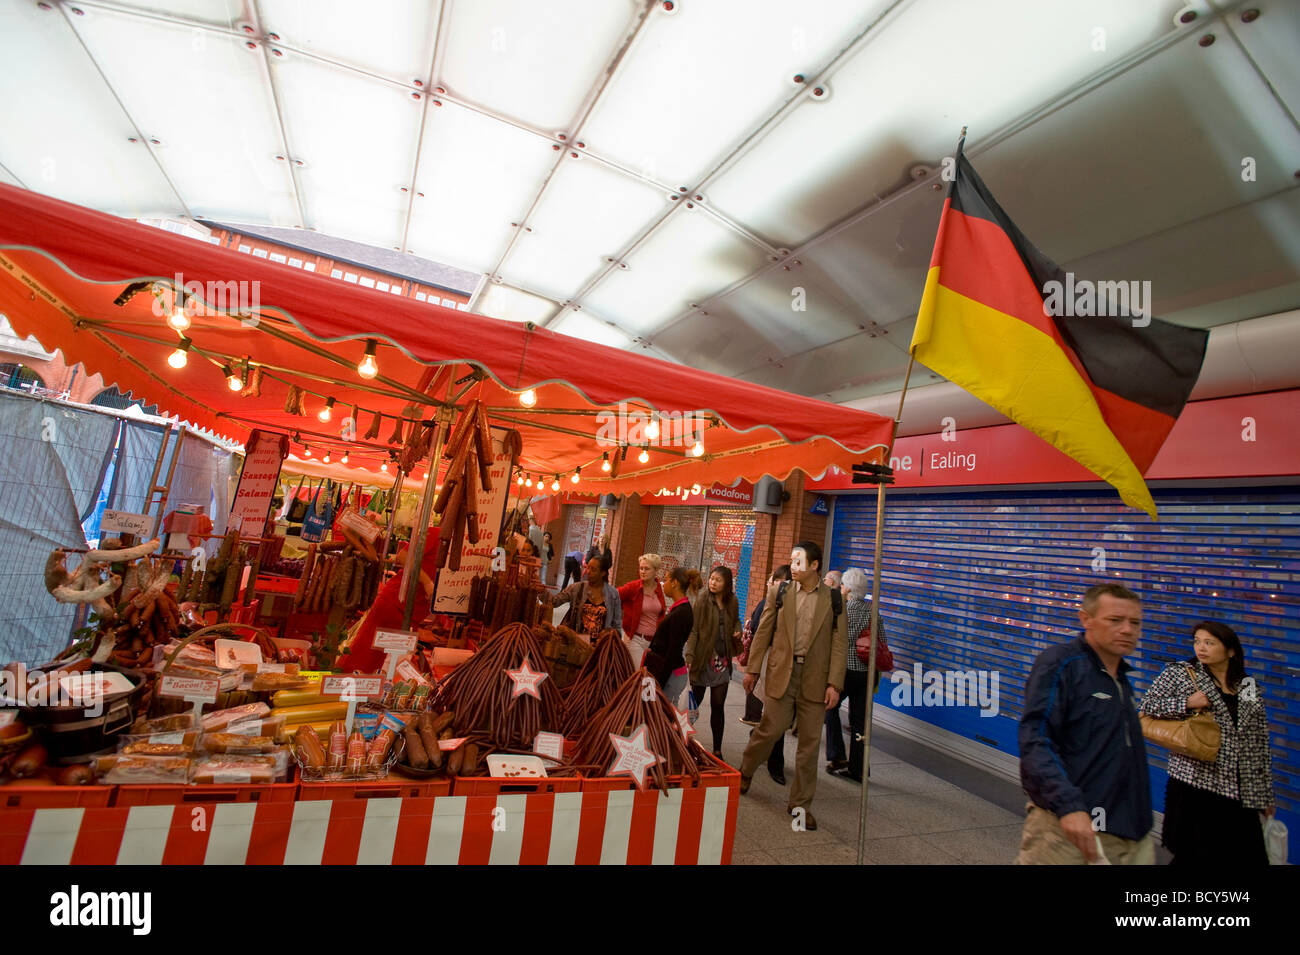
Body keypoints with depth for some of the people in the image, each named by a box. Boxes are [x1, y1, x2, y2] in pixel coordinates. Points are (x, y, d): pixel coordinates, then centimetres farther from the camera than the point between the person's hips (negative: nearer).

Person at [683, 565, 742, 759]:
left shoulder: (732, 603, 4)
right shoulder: (702, 601, -7)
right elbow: (693, 630, -10)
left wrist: (737, 631, 0)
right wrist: (689, 654, -20)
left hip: (722, 661, 3)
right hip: (703, 659, -3)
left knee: (718, 706, 8)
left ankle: (717, 750, 19)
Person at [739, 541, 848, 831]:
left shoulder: (833, 598, 1)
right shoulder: (779, 592, 3)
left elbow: (840, 643, 0)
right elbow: (763, 632, 5)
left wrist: (834, 684, -6)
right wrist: (752, 669, 4)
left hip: (815, 678, 0)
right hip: (782, 673, 0)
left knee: (810, 742, 7)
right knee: (769, 730, 4)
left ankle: (800, 803, 24)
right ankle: (744, 774, 32)